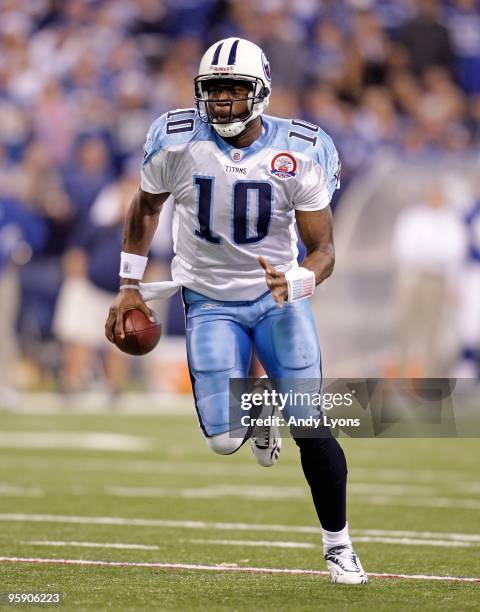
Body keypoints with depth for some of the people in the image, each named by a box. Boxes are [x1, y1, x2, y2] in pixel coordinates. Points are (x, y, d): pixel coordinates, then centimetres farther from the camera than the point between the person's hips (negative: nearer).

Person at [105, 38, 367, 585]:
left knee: (312, 430, -8)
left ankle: (337, 545, 11)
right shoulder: (177, 142, -13)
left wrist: (295, 283, -33)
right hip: (211, 303, 0)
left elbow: (323, 249, -11)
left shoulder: (300, 154, -15)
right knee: (223, 439, -13)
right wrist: (129, 287, 8)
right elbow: (145, 207, 8)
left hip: (279, 297, 0)